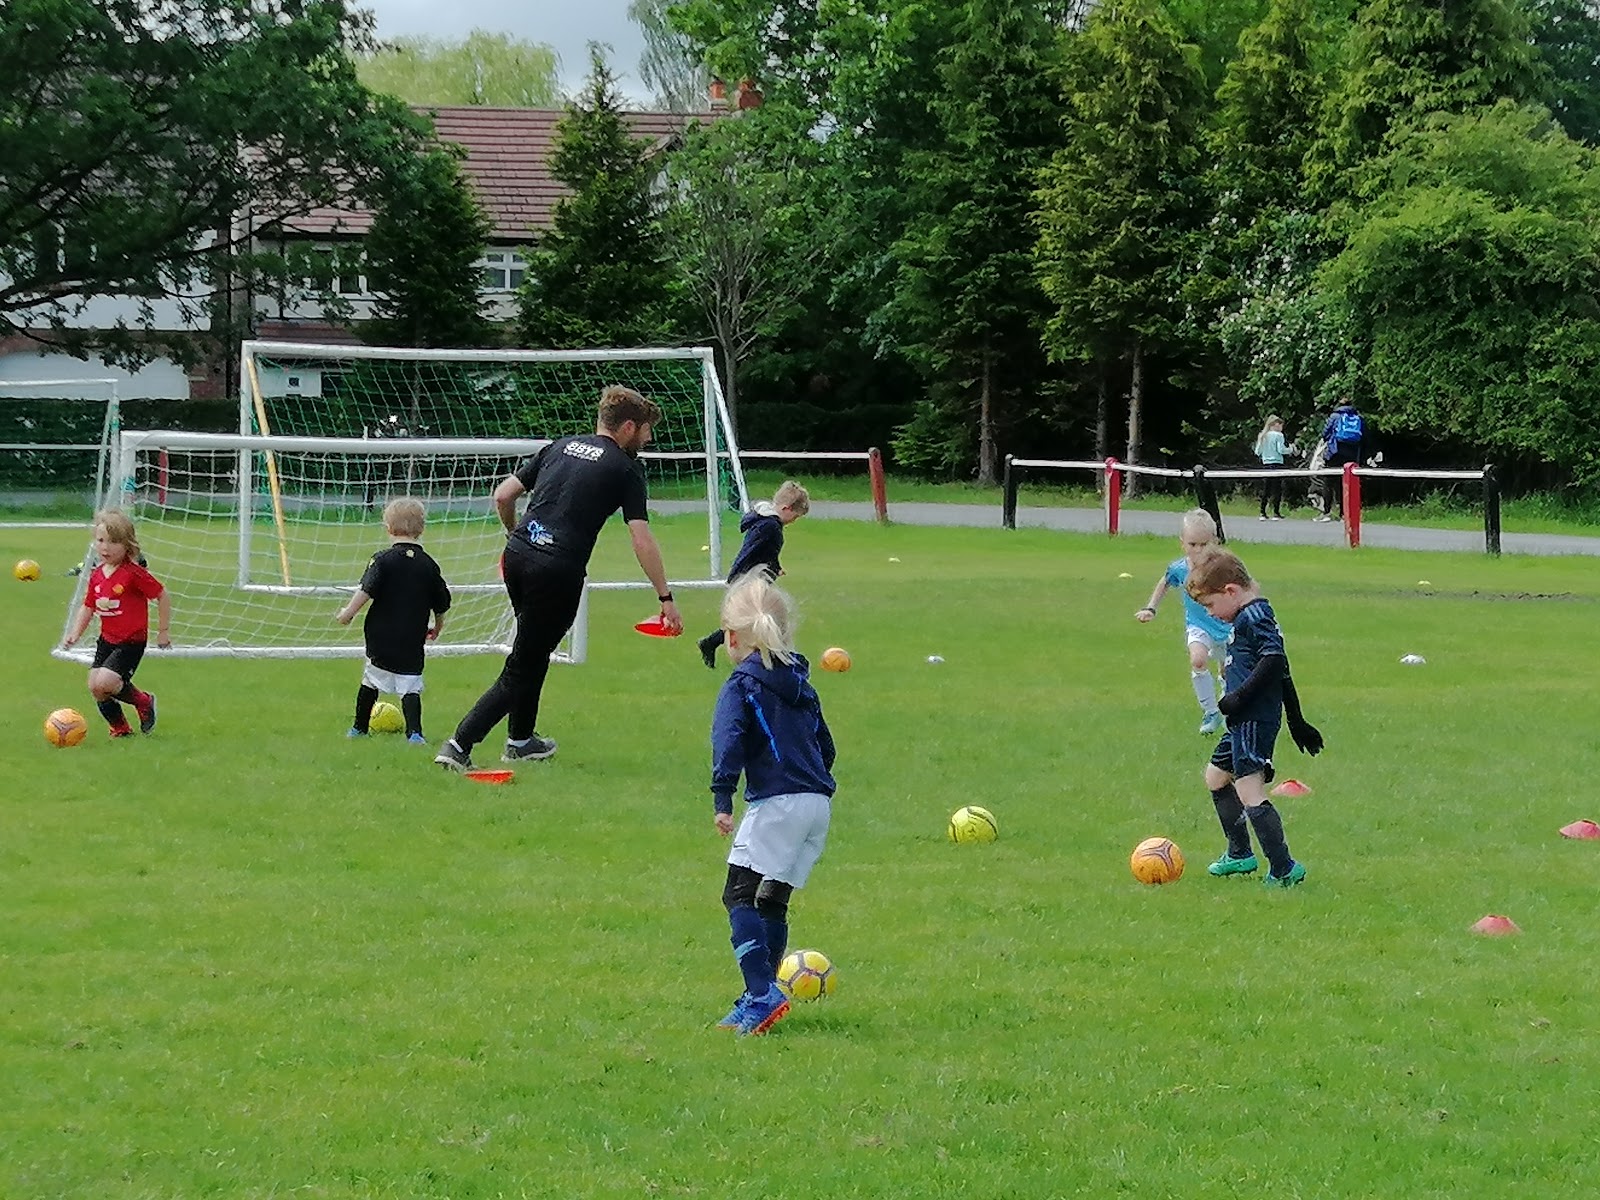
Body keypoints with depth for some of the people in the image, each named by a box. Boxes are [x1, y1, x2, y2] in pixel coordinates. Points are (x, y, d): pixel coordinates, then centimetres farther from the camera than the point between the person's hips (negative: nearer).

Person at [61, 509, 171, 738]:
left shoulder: (134, 573, -17)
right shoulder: (97, 575, 4)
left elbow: (163, 597, -11)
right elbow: (88, 608, 13)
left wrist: (164, 631, -5)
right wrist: (74, 633, -1)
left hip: (131, 641, -7)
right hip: (107, 640, 7)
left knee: (104, 683, -21)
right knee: (95, 687, 3)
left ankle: (143, 702, 5)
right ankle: (120, 728, 24)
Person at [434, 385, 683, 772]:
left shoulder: (561, 447, 16)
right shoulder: (624, 469, 0)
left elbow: (503, 495, 14)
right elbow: (642, 539, -6)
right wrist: (665, 598, -3)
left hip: (518, 555, 6)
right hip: (559, 570, -6)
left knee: (533, 651, 26)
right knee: (523, 668, 0)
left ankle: (520, 739, 35)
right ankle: (460, 745, -9)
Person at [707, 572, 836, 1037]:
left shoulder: (742, 686, -2)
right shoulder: (801, 684, 20)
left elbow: (728, 741, -16)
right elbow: (825, 745, 26)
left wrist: (722, 798, -23)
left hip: (776, 804, -8)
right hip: (818, 803, 8)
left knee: (740, 894, -9)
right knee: (773, 901, 14)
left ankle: (763, 993, -24)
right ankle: (760, 998, 14)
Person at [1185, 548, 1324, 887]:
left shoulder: (1253, 617, -14)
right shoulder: (1259, 615, 18)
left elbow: (1274, 659, -28)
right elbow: (1282, 669, 23)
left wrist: (1239, 696, -26)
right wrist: (1297, 722, 27)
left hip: (1254, 720, -12)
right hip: (1244, 720, 12)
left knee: (1249, 793, -16)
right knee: (1216, 776, 25)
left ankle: (1283, 869, -19)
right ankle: (1239, 854, 34)